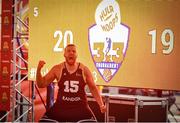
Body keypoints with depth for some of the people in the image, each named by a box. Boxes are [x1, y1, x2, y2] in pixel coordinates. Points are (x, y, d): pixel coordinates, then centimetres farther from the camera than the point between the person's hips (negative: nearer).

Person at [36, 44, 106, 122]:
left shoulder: (84, 70, 0)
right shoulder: (57, 69, -1)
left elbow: (93, 88, 8)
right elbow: (41, 84, 1)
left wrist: (101, 105, -1)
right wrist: (39, 69, -15)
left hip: (80, 108, 0)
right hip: (61, 107, 0)